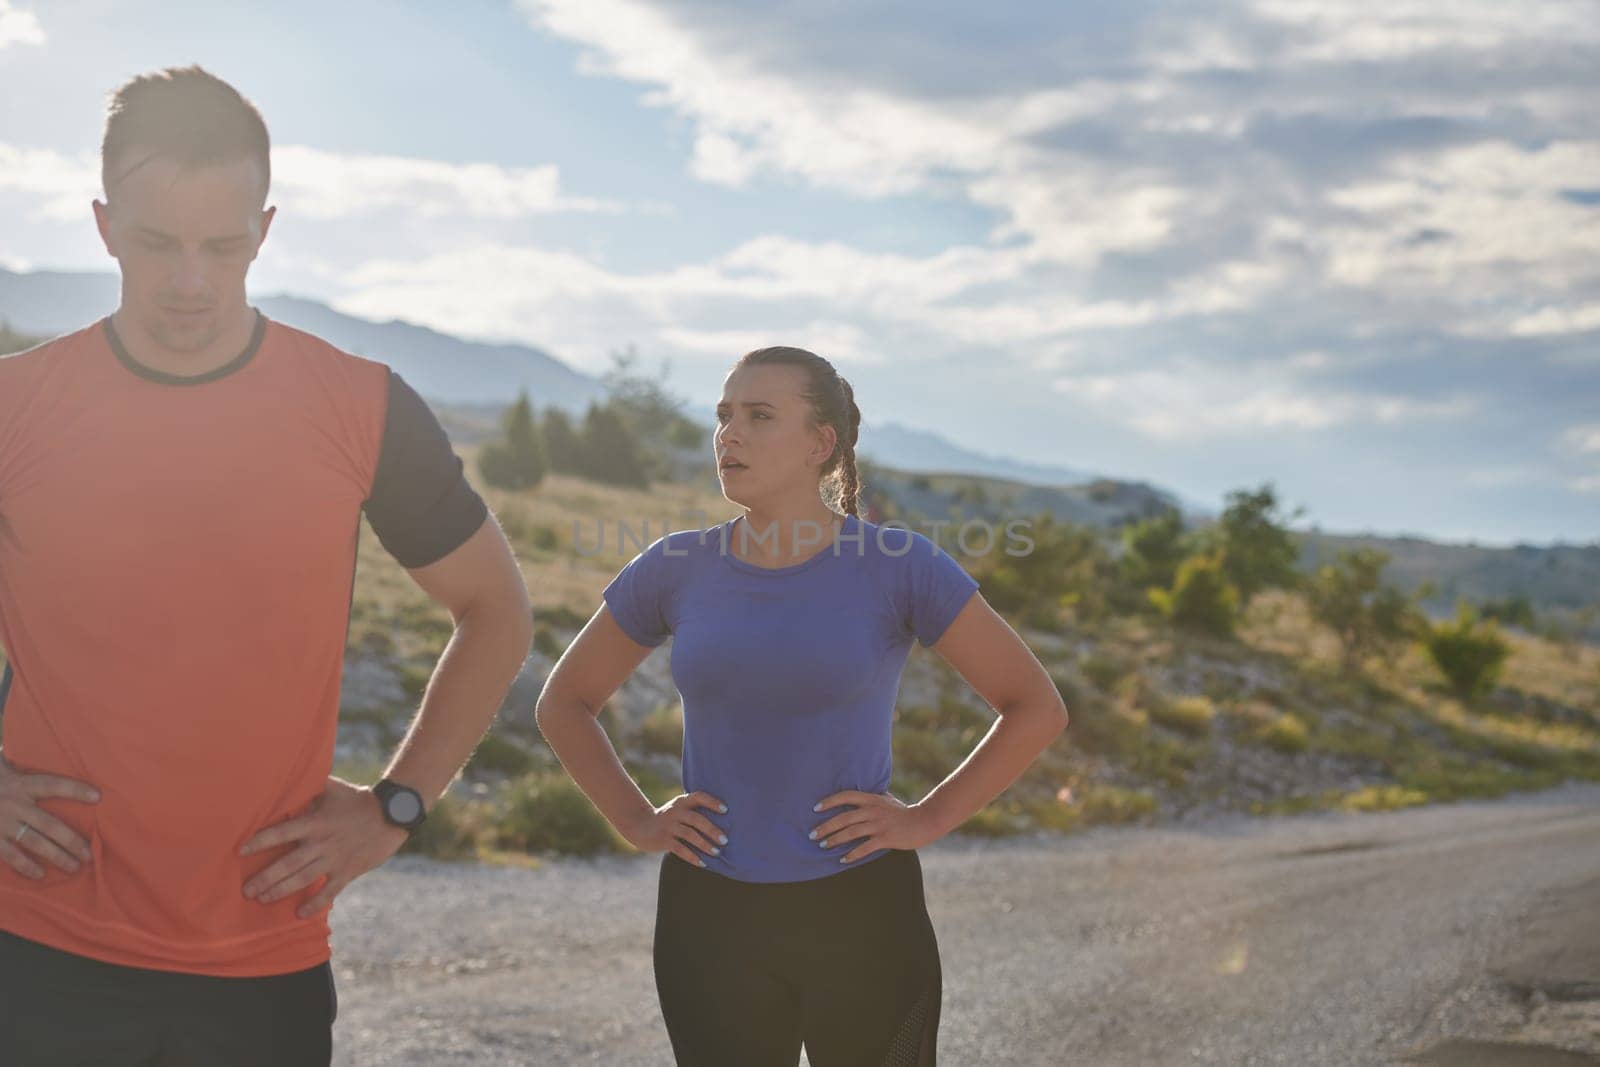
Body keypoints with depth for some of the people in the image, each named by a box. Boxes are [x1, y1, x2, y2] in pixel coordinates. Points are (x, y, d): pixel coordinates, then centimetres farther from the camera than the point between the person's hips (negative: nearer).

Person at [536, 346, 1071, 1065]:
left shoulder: (898, 567, -8)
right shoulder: (676, 570, 0)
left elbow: (1037, 709, -2)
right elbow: (564, 703, 14)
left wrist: (928, 819, -9)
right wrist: (636, 821, 2)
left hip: (861, 913, -2)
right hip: (710, 917, 2)